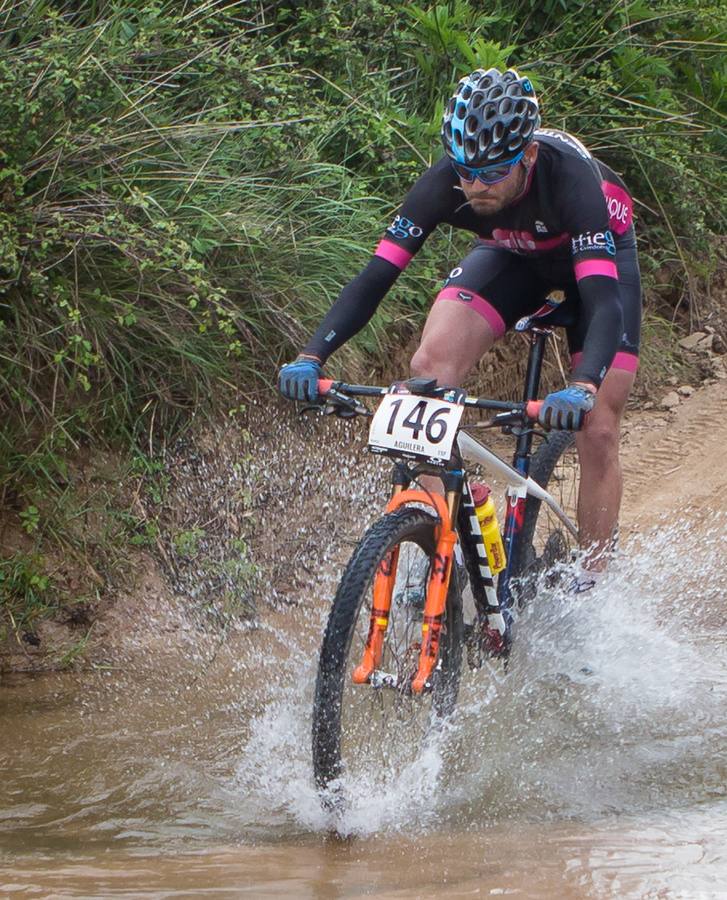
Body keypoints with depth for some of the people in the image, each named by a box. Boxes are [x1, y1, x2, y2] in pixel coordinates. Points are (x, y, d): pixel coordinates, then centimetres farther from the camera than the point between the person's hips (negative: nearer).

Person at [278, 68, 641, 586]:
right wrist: (312, 357, -44)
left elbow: (603, 301, -49)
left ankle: (591, 589, 4)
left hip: (599, 254, -3)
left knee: (597, 432, -11)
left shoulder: (570, 179, -41)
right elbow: (376, 276, -30)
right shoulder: (446, 183, -31)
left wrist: (583, 388, -66)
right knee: (430, 365, -22)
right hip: (512, 255, 3)